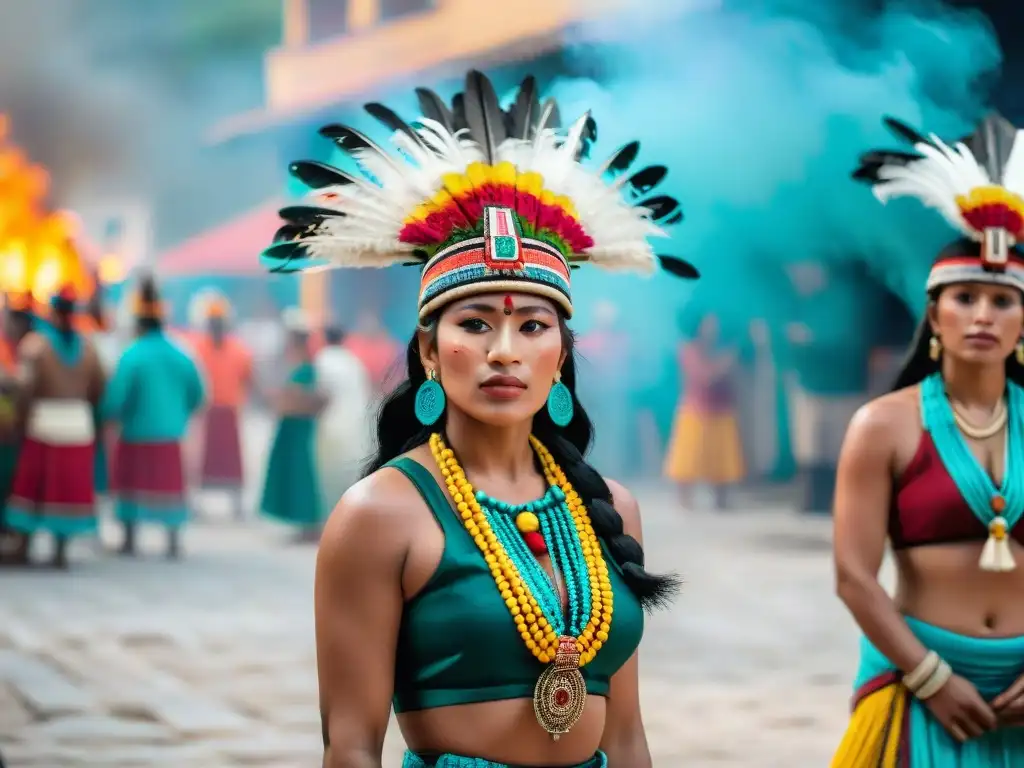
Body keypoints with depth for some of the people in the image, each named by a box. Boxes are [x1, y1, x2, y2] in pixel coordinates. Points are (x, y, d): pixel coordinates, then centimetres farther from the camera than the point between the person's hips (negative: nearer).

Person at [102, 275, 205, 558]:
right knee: (169, 482, 9)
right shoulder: (180, 355, 0)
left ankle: (129, 540, 14)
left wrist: (110, 417, 4)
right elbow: (196, 395, 8)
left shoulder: (131, 356, -14)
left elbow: (115, 397, -16)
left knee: (131, 481, 10)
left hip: (137, 433, -3)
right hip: (170, 434, 3)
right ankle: (174, 541, 7)